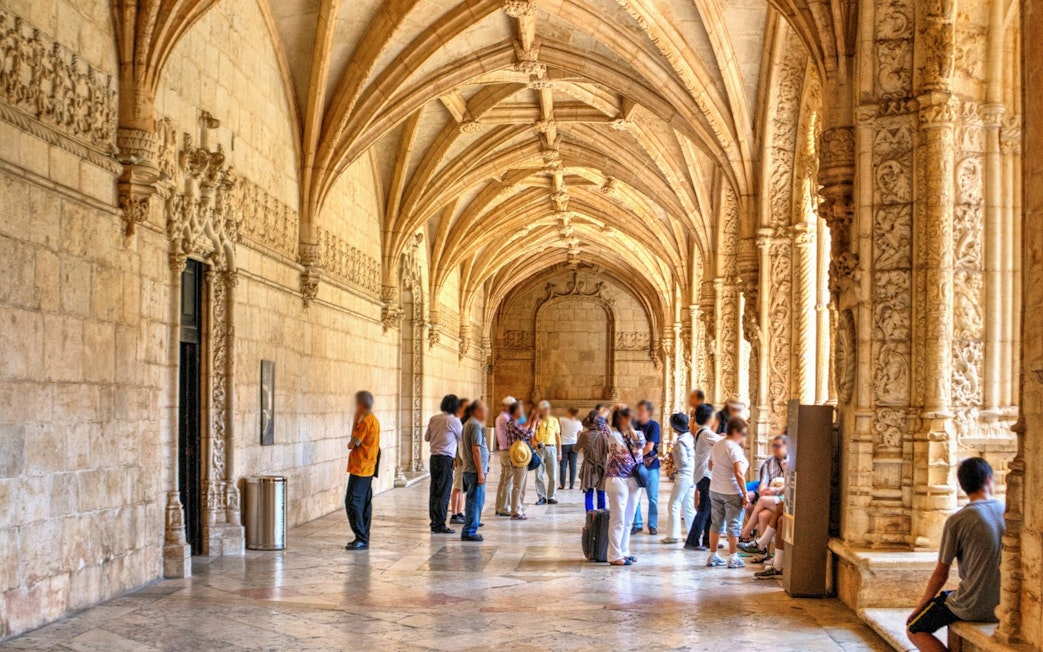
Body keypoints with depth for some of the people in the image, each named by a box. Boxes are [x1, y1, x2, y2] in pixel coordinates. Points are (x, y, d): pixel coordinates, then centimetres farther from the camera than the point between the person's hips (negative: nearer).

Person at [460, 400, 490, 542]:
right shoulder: (475, 426, -15)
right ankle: (469, 532, -2)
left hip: (469, 470, 10)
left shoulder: (468, 424, 15)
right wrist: (480, 472, -19)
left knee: (473, 501, 16)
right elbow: (476, 450, -19)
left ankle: (470, 531, 21)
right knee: (476, 502, -5)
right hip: (476, 470, -10)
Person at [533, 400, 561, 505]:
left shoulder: (554, 420, 6)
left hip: (551, 448, 0)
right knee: (538, 475, 0)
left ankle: (551, 497, 10)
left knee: (553, 475, 1)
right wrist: (535, 442, -17)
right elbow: (532, 435, 5)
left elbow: (558, 437, 9)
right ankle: (541, 497, 9)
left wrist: (559, 452, 6)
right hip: (539, 449, 0)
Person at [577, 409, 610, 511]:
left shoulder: (584, 435, -9)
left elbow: (576, 448, 6)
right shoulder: (604, 435, -9)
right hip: (602, 468, 1)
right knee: (601, 495, 9)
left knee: (588, 495, 6)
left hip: (588, 469, -1)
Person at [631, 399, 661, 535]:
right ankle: (637, 524, 15)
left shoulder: (654, 426, -8)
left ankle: (653, 525, 14)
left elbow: (649, 447, -15)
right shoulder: (635, 424, 3)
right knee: (635, 497, 4)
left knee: (653, 498, 5)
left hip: (651, 465, -3)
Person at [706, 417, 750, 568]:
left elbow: (711, 466, 23)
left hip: (715, 490, 7)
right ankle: (733, 558, 7)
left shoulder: (716, 446, 10)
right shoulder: (734, 448, -16)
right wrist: (745, 494, -19)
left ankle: (712, 556, 17)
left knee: (717, 524, 13)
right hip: (732, 493, -7)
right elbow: (738, 473, -22)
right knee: (734, 525, 2)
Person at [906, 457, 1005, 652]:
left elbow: (941, 573, -7)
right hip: (1004, 606, 6)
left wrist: (920, 606, 8)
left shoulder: (956, 521, -13)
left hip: (973, 607, -6)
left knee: (914, 628, 13)